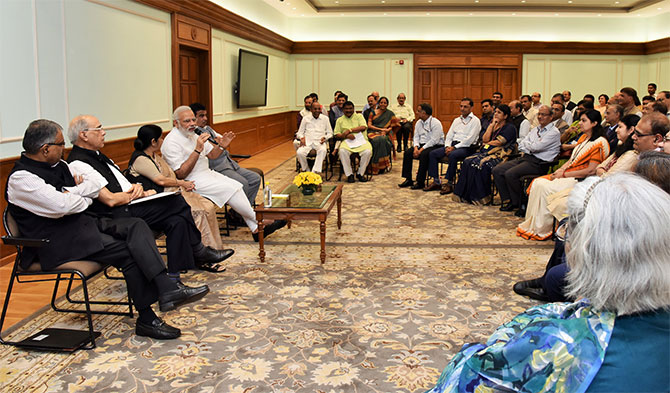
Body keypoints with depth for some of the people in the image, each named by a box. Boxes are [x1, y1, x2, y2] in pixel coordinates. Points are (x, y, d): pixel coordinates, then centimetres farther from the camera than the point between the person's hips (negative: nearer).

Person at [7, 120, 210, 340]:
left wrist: (71, 192, -6)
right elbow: (61, 205, -26)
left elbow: (97, 183, 13)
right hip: (57, 241, -9)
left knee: (136, 225, -14)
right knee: (129, 253, -22)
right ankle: (146, 320, -14)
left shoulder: (58, 165, 13)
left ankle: (166, 289, -28)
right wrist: (85, 198, -4)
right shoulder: (20, 178, -14)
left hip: (83, 222, 9)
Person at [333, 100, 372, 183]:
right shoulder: (340, 120, 17)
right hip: (347, 141, 0)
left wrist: (349, 130, -9)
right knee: (342, 151, -34)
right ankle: (349, 174, -21)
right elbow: (336, 134, 8)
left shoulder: (359, 116, 15)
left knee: (368, 151, -31)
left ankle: (360, 173, -13)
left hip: (361, 140, 0)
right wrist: (346, 136, -12)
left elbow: (363, 127, -3)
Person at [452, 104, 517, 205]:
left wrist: (487, 143, 6)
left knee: (480, 164, -33)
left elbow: (498, 142, -10)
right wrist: (492, 124, 4)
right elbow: (485, 139, 6)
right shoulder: (493, 125, 21)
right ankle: (465, 194, -21)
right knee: (467, 162, -19)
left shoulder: (510, 127, -1)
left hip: (500, 155, -7)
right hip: (487, 152, 7)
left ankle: (479, 197, -24)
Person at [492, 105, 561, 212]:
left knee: (510, 174, -28)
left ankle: (517, 203, -10)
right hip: (525, 157, 9)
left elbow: (535, 147, -16)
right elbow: (521, 144, 17)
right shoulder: (536, 129, 21)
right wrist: (525, 150, -4)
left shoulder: (554, 132, -6)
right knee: (497, 170, -8)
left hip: (538, 163, -8)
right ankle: (506, 200, -6)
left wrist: (526, 144, 4)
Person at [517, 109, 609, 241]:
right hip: (567, 175, 9)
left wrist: (564, 174, -14)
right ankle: (531, 223, -10)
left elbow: (591, 170, -17)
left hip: (579, 180, -9)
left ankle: (541, 230, -15)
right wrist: (559, 170, 0)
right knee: (537, 182, -10)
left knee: (545, 187, -25)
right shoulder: (583, 138, 16)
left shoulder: (600, 143, -12)